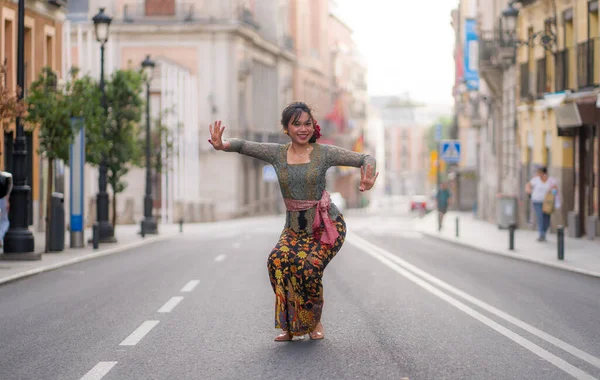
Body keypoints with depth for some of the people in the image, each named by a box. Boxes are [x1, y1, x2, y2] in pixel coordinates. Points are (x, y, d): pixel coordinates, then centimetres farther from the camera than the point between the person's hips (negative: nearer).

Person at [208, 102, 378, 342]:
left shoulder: (324, 153, -6)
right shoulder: (277, 153, 1)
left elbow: (365, 159, -6)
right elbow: (243, 145, -1)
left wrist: (367, 176, -29)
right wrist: (222, 145, -24)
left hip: (327, 226, -3)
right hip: (294, 229, 3)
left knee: (308, 266, -29)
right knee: (279, 260, -28)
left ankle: (314, 322, -2)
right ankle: (291, 325, -11)